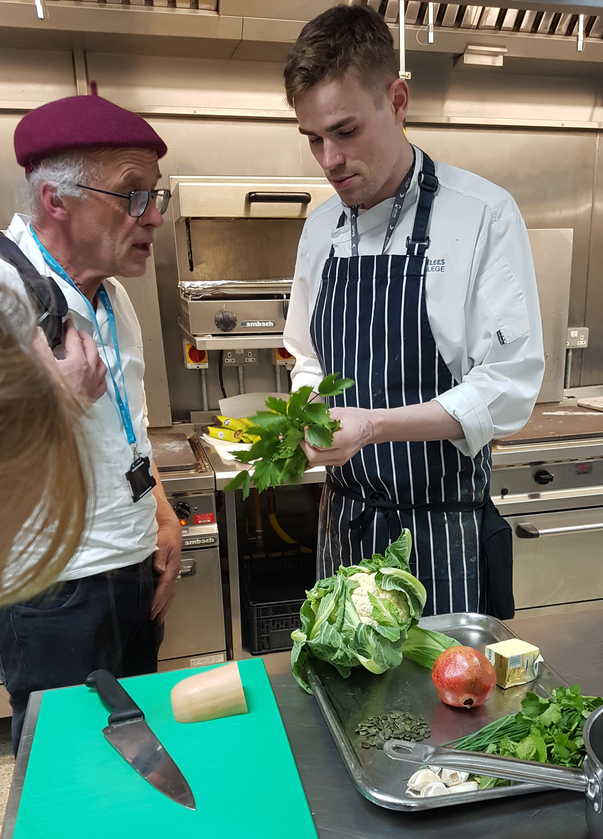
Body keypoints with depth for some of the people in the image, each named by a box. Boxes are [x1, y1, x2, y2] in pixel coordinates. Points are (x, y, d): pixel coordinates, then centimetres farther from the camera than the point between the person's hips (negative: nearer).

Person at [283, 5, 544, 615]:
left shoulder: (484, 214, -11)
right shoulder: (320, 229, 5)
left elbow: (508, 388, -15)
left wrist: (373, 425, -25)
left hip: (442, 526, -4)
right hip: (344, 515, 5)